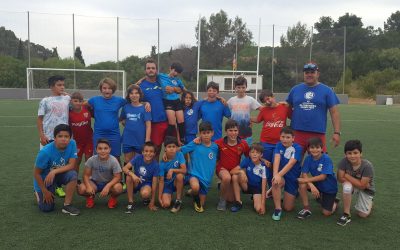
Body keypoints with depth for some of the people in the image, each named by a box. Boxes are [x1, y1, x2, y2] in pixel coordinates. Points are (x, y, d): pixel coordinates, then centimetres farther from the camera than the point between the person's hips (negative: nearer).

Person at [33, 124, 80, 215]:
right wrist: (45, 191, -12)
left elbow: (71, 165, -20)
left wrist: (54, 172, -33)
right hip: (44, 178, -2)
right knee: (47, 208, -4)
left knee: (73, 175, -30)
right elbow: (36, 173, -18)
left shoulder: (72, 144, -21)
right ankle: (38, 192, 29)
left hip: (59, 174, 3)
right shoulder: (45, 152, -29)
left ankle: (67, 205, -14)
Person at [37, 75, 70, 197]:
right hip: (48, 137, -3)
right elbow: (40, 119, -1)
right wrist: (41, 135, -8)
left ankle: (58, 186, 21)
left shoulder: (67, 99, 5)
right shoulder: (45, 101, -2)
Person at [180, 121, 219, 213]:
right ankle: (195, 197, -1)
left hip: (206, 178, 3)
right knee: (195, 187, -38)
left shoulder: (215, 147, -1)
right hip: (194, 174, -3)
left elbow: (217, 160, 16)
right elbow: (180, 150, -6)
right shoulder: (194, 144, -9)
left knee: (201, 205, 9)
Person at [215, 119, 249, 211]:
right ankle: (222, 200, -12)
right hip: (223, 169, -2)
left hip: (235, 170, 3)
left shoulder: (243, 143, -14)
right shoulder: (219, 143, -18)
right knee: (227, 178, -39)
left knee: (231, 199, 7)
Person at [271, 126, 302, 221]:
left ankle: (294, 194, 35)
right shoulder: (279, 145, -6)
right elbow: (277, 159, -22)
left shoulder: (297, 148, -14)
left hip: (293, 178, -1)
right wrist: (275, 174, -39)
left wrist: (279, 175, -41)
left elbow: (291, 163, -28)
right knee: (276, 182, -37)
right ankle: (277, 209, -18)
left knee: (288, 208, 1)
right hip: (281, 175, 1)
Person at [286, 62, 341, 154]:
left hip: (318, 134, -1)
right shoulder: (295, 89, 10)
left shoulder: (327, 90, 5)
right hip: (297, 133, 2)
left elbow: (334, 112, 2)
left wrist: (336, 132, -5)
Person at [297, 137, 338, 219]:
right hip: (317, 184, 3)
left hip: (329, 187, -3)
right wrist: (311, 185, -33)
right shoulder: (308, 158, -11)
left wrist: (306, 180, -29)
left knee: (326, 213, -4)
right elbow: (304, 174, -16)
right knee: (302, 185, -26)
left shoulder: (326, 159, -23)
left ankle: (334, 202, 30)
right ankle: (306, 209, -8)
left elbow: (323, 176, -26)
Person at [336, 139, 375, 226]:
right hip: (352, 187, 1)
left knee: (363, 215, -7)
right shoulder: (344, 161, -23)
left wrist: (347, 176, -23)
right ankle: (346, 215, -19)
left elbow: (362, 186, -27)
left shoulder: (367, 166, -28)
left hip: (366, 190, -1)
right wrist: (357, 181, -23)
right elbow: (340, 178, -20)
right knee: (347, 185, -35)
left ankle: (369, 203, 28)